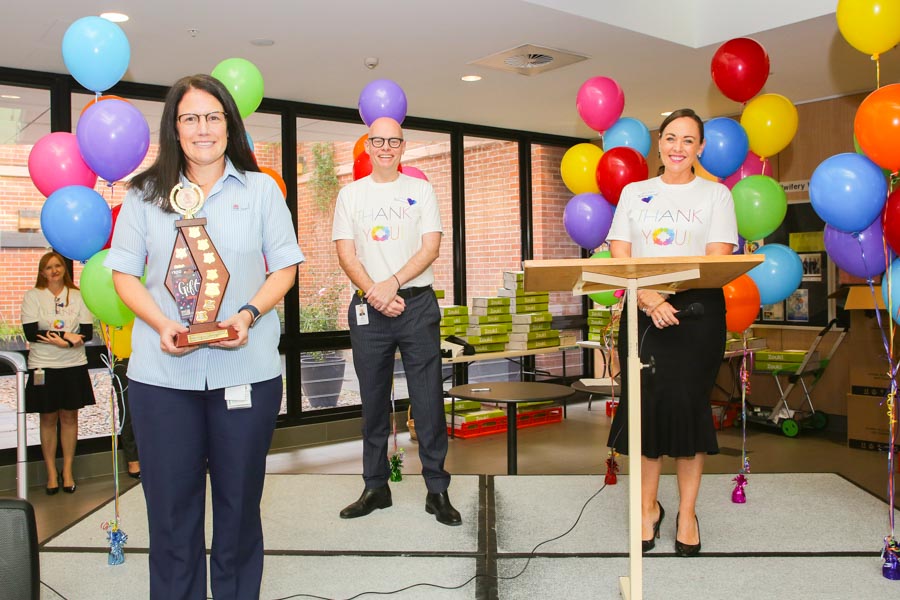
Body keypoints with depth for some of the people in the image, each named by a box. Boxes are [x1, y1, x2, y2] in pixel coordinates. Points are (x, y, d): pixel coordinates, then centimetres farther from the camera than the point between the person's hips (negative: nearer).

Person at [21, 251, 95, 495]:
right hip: (43, 366, -1)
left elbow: (87, 332, -2)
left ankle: (67, 471, 16)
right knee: (48, 418, 5)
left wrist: (57, 339, -17)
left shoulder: (78, 296, 4)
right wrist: (68, 337, -18)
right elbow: (30, 332, -10)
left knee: (69, 416, 6)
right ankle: (51, 473, 14)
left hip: (74, 365, 1)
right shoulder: (32, 296, 1)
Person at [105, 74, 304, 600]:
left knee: (239, 497, 9)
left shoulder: (261, 188, 8)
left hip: (247, 370, 0)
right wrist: (162, 324, -12)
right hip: (162, 373, 0)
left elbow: (285, 265, 6)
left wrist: (249, 314, -12)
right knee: (171, 502, 6)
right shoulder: (145, 194, 9)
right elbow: (124, 271, 6)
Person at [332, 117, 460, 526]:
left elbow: (431, 247, -1)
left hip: (417, 304, -1)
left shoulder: (420, 190, 9)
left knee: (428, 399, -3)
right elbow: (346, 254, 2)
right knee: (373, 400, 7)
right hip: (368, 309, 1)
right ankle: (376, 487, 19)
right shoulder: (350, 194, 10)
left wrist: (393, 283, -13)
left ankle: (437, 489, 6)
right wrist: (376, 294, -12)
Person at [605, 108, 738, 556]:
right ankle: (648, 507, 14)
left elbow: (718, 259, -3)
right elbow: (620, 258, 3)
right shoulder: (634, 193, 13)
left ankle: (687, 512, 12)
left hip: (696, 310, -1)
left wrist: (669, 296, -16)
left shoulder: (715, 194, 8)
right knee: (644, 405, -2)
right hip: (641, 312, 2)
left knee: (686, 403, -3)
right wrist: (650, 300, -13)